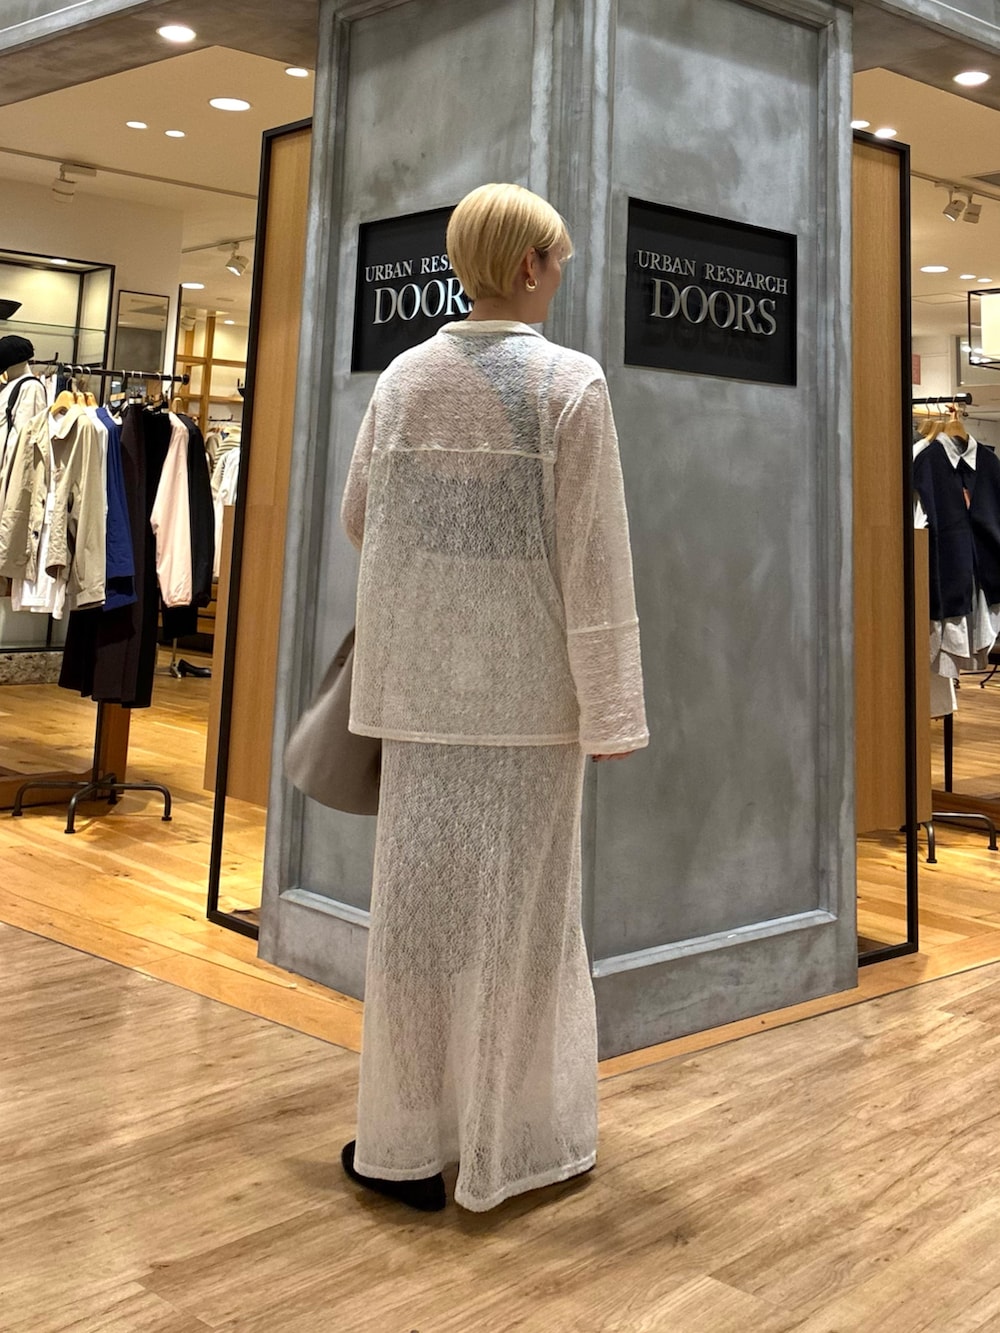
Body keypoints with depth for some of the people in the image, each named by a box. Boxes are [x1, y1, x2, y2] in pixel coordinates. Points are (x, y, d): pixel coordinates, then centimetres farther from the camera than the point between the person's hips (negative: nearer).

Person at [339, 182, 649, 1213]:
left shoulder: (403, 377, 3)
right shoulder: (570, 384, -10)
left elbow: (357, 517, 14)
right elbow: (594, 559, -12)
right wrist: (611, 710, -7)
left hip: (420, 676, 4)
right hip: (527, 678, -3)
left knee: (419, 895, 11)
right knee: (522, 900, 8)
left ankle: (407, 1142, 21)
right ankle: (512, 1139, 21)